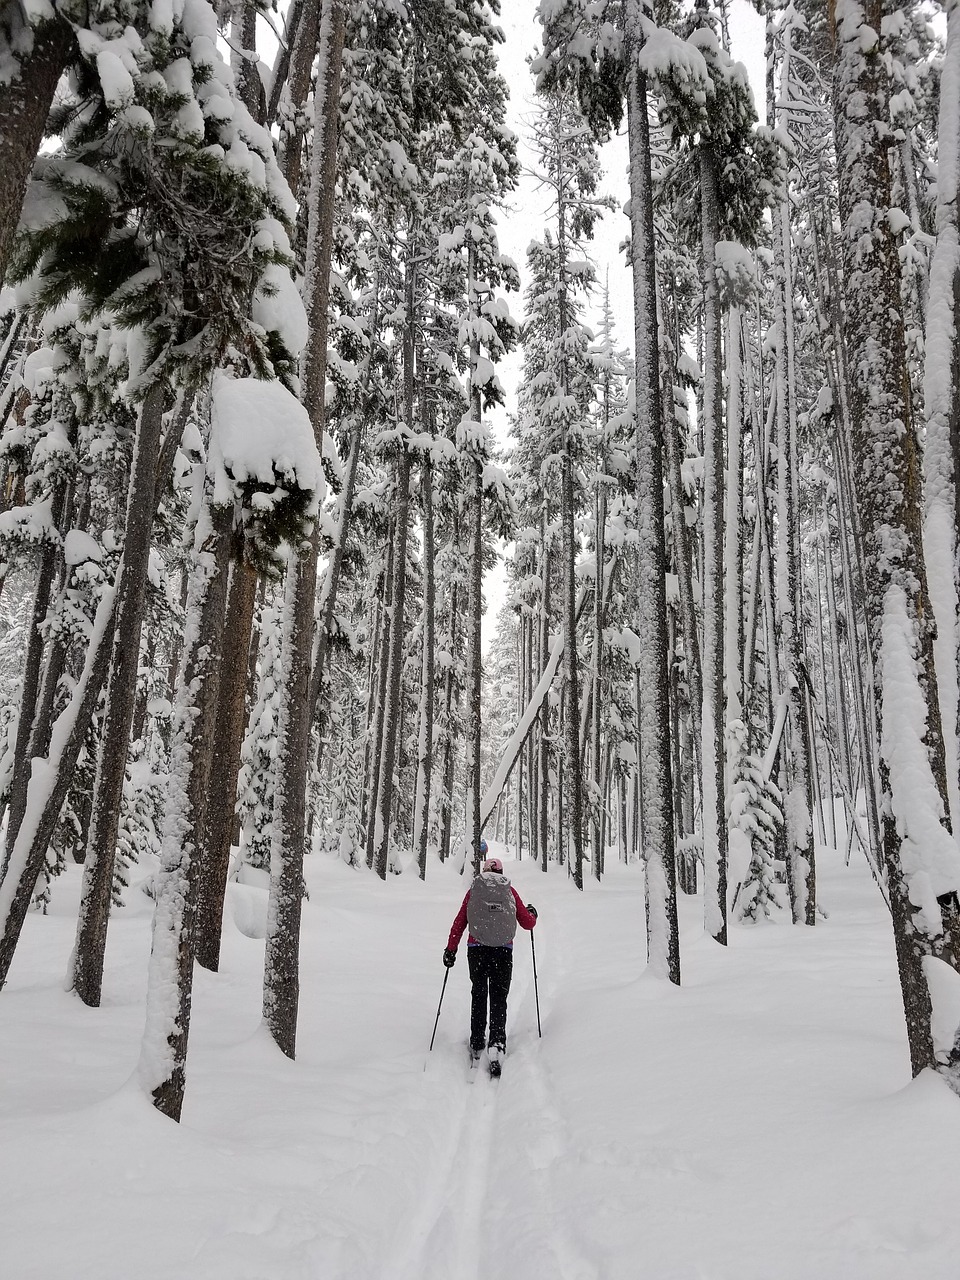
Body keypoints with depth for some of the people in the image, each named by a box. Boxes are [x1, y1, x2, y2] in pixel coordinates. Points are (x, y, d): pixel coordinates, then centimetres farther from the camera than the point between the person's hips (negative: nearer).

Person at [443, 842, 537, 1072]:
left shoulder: (474, 890, 8)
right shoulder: (510, 891, 8)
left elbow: (459, 922, 5)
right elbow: (527, 923, 12)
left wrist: (451, 950, 9)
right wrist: (532, 913, 33)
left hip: (476, 949, 0)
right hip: (503, 951, 0)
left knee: (479, 995, 18)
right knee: (499, 999, 5)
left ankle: (477, 1045, 18)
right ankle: (496, 1046, -13)